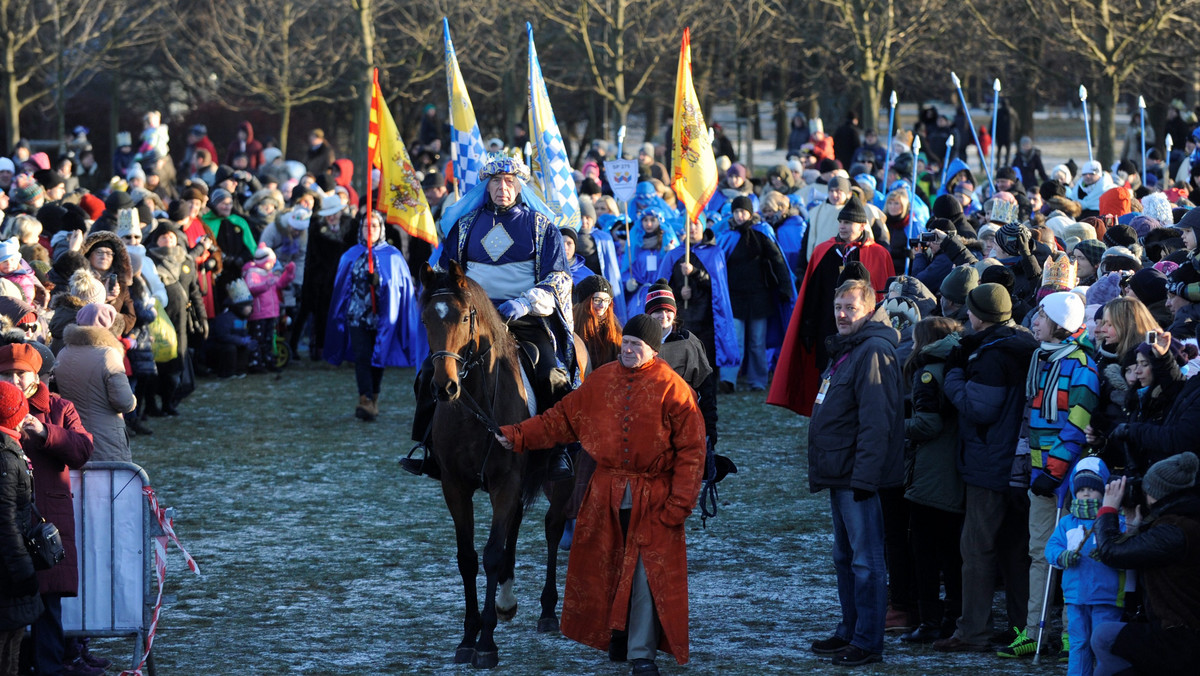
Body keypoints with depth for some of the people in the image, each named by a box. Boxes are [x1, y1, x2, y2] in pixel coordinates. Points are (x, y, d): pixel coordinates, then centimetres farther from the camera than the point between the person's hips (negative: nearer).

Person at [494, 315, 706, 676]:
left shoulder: (672, 388, -8)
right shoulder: (601, 381, 5)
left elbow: (691, 449, -7)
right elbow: (562, 419, 9)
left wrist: (680, 503, -11)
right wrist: (519, 436, -1)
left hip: (652, 501, -4)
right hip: (606, 497, 4)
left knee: (647, 575, -5)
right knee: (608, 569, 9)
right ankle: (618, 636, 27)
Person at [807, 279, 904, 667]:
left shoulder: (873, 351, -16)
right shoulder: (843, 350, 17)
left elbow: (875, 423, -22)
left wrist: (863, 477, -25)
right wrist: (825, 472, 20)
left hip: (858, 476, -11)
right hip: (840, 475, 11)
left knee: (865, 561, -6)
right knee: (845, 558, 17)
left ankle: (868, 643, -4)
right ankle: (850, 632, 25)